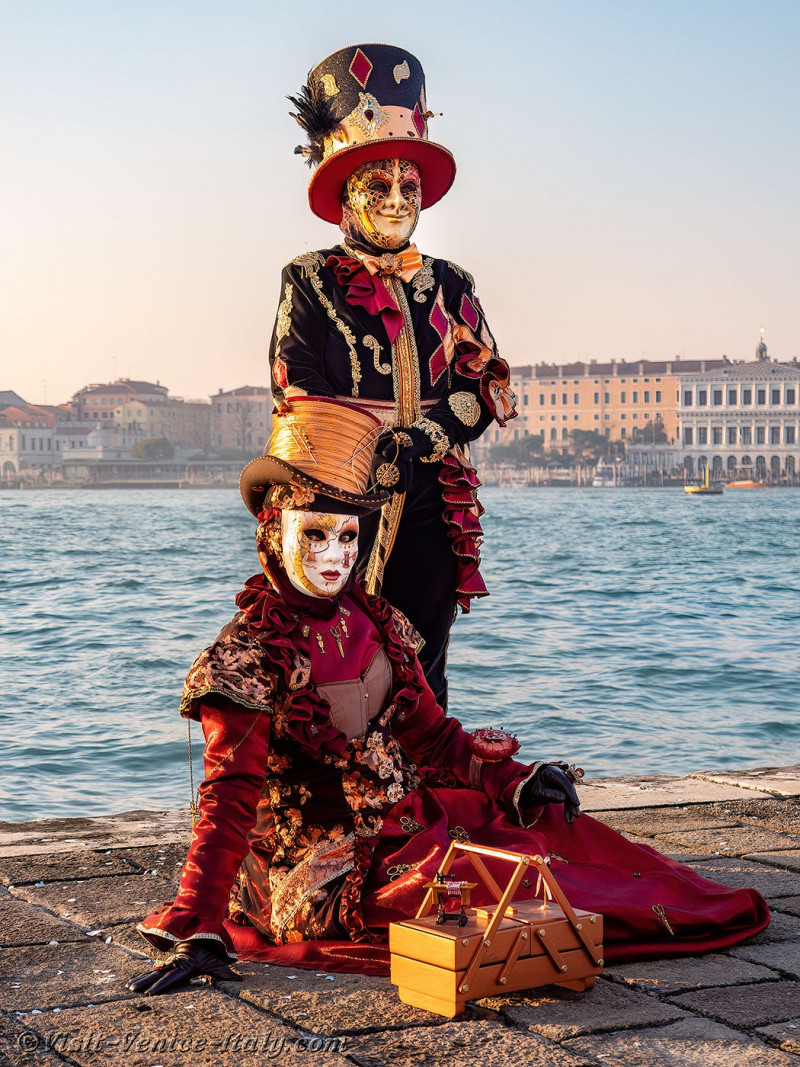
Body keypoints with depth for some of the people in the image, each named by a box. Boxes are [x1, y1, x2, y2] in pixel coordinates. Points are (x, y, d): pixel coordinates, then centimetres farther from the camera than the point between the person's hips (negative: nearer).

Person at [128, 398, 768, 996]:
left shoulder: (373, 623, 5)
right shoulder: (251, 652, -17)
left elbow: (431, 732, 10)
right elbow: (230, 798, -22)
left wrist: (515, 782, -5)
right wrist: (199, 930, -31)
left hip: (403, 814, 8)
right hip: (320, 864, -8)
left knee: (548, 818, 0)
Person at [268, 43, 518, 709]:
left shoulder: (450, 286, 16)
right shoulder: (310, 282, 6)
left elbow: (491, 386, 6)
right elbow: (300, 398, -3)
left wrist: (420, 439, -11)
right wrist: (375, 456, -15)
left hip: (434, 504, 3)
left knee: (422, 673, 5)